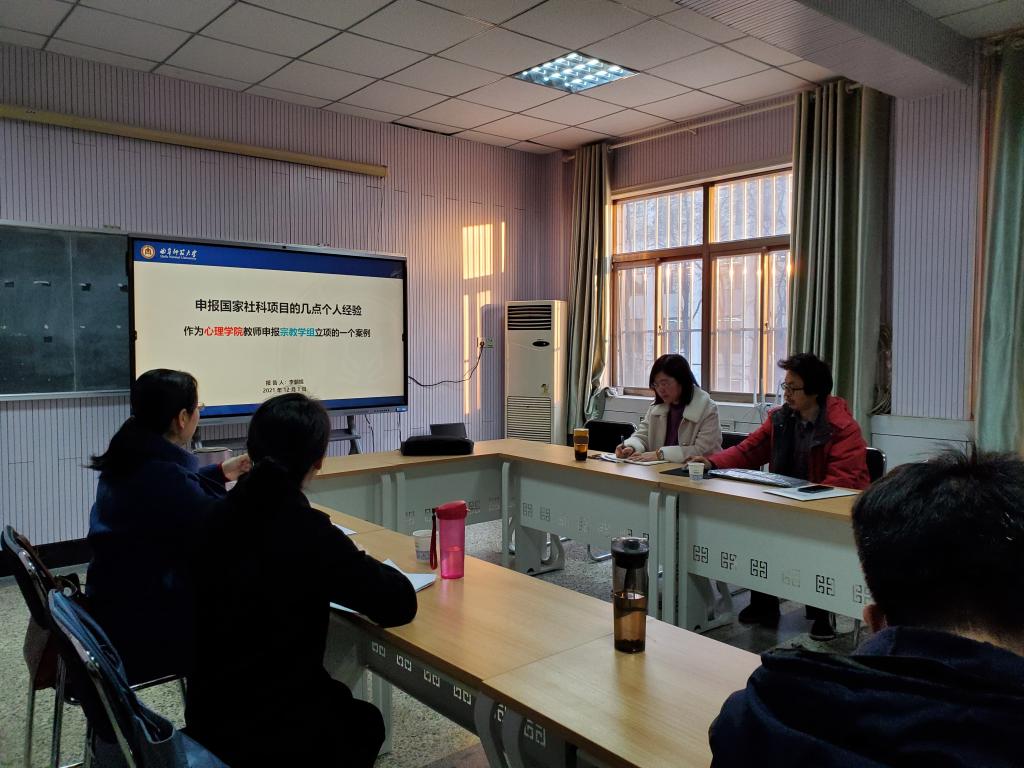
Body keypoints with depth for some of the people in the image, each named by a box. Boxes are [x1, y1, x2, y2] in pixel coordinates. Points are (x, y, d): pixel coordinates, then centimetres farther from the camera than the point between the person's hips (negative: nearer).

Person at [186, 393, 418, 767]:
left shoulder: (220, 516, -6)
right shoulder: (309, 533, -25)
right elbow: (400, 604, -18)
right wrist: (360, 566, -1)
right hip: (270, 733, -5)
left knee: (340, 701, 31)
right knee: (366, 721, 25)